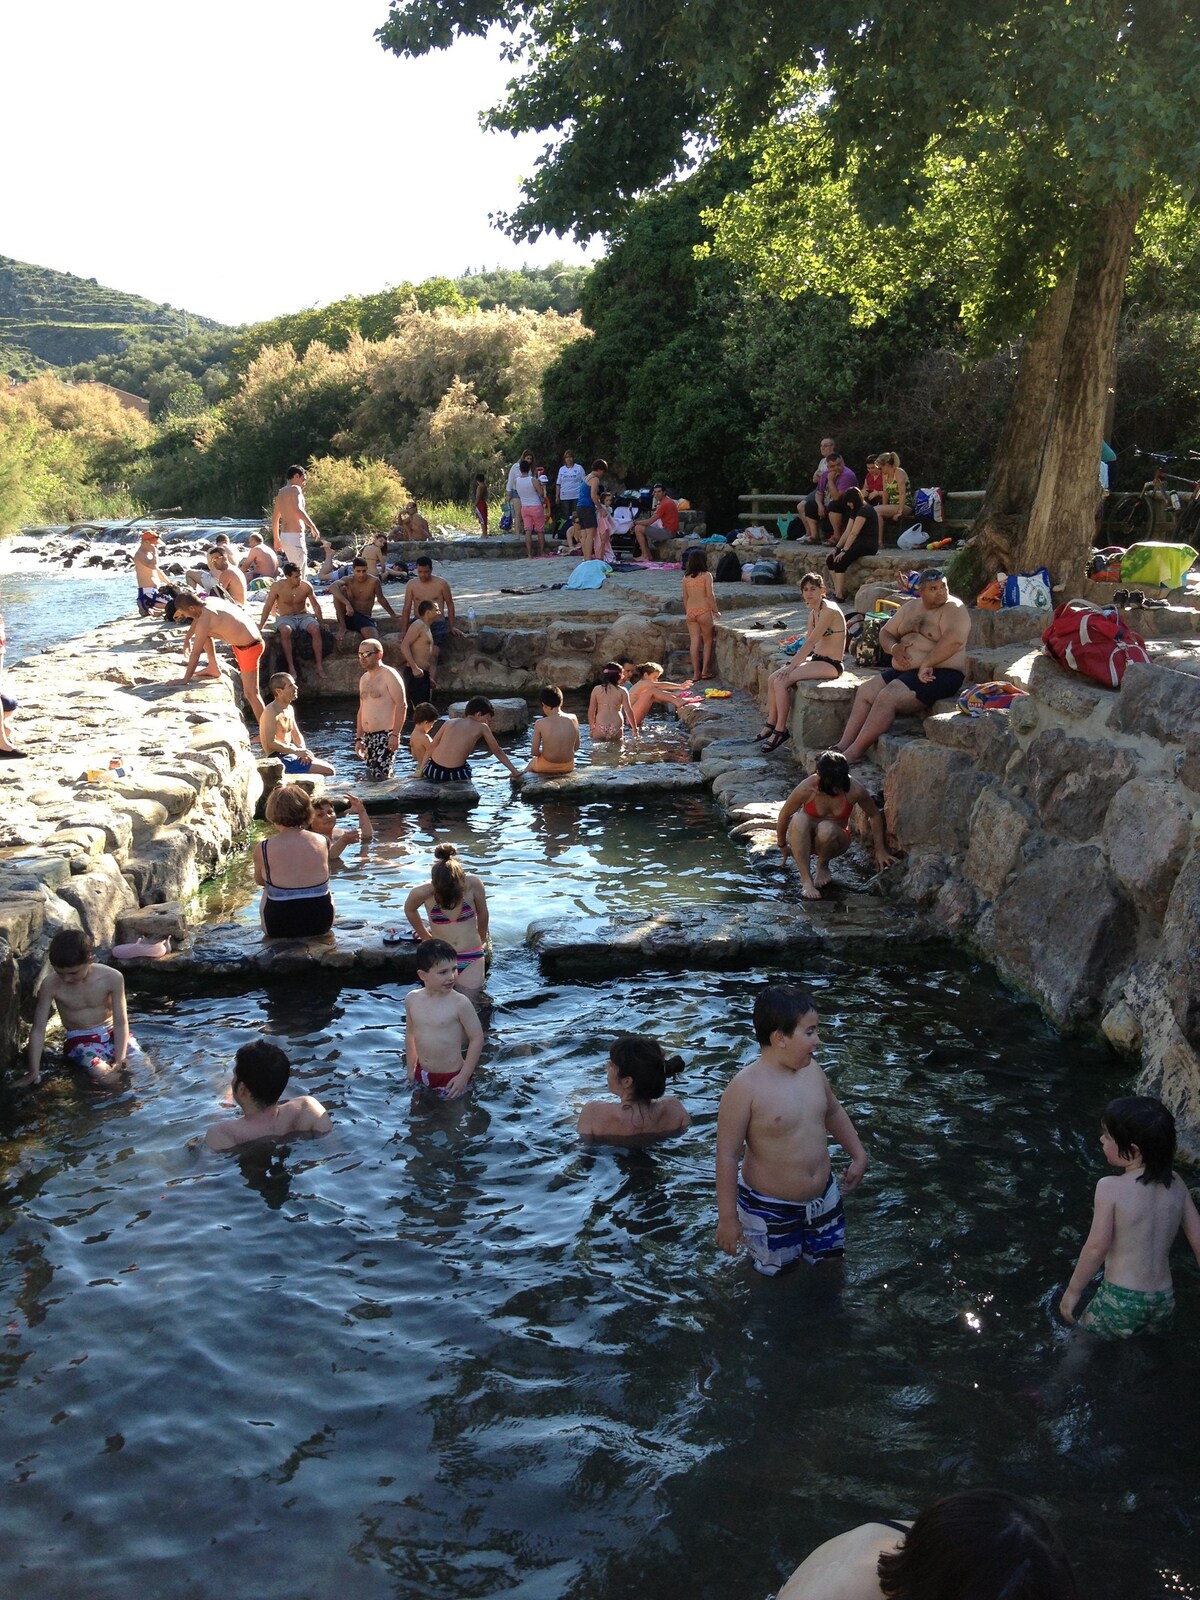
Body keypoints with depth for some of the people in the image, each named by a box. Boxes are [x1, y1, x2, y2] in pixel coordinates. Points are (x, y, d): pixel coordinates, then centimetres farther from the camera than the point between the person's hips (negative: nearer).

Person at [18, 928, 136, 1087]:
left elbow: (121, 1023, -15)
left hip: (112, 1032, 3)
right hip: (80, 1041, -2)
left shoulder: (111, 978, -19)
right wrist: (34, 1072, -17)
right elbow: (38, 1030, -14)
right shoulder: (50, 985, -19)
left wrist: (119, 1063, -24)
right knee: (106, 1078, -28)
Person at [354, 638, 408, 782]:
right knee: (371, 778, 8)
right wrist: (359, 739, 19)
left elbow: (402, 705, -14)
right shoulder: (364, 679, 19)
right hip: (368, 737, 9)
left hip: (386, 735, -9)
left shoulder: (389, 675, -7)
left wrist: (395, 735, -21)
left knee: (380, 778, -17)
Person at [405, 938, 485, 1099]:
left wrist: (464, 1076, -14)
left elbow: (477, 1038, -14)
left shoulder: (460, 1003, -20)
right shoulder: (412, 999, -5)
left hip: (451, 1077, -5)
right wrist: (411, 1068, 13)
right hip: (422, 1073, 5)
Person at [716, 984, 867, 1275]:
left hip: (823, 1198, 6)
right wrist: (727, 1218, -17)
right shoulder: (746, 1087, -24)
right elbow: (727, 1155, -20)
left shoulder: (812, 1070, -3)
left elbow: (833, 1112, 18)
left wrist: (858, 1155, 19)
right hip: (770, 1209, -6)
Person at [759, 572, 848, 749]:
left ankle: (780, 730, -9)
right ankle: (771, 723, 10)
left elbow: (810, 642, -20)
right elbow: (808, 643, 12)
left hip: (830, 664, -9)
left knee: (781, 682, -20)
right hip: (816, 659, 9)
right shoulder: (813, 613, 12)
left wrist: (791, 666, -18)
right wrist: (792, 663, -1)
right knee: (772, 679, -1)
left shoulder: (829, 611, -18)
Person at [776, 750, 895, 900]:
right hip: (805, 840, 0)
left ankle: (822, 866, -4)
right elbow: (784, 814, -10)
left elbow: (874, 815, -5)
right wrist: (783, 846, 3)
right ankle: (806, 880, -31)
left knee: (826, 829, -36)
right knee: (799, 819, -35)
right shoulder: (807, 789, -27)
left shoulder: (854, 791, -23)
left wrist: (880, 850, -2)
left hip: (834, 839, 0)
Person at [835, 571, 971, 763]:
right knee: (865, 691, -2)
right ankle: (843, 746, -6)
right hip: (905, 671, 9)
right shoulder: (910, 607, 14)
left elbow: (954, 640, -29)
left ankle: (854, 752, -21)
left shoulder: (953, 608, -11)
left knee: (887, 697, -24)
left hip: (940, 674, -9)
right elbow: (885, 632, 18)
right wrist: (894, 648, -5)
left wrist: (926, 665, -26)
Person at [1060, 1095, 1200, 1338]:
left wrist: (1073, 1291, -3)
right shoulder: (1175, 1184, -1)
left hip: (1120, 1301, -5)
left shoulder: (1110, 1188, -16)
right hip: (1164, 1301, 5)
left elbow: (1097, 1247, -15)